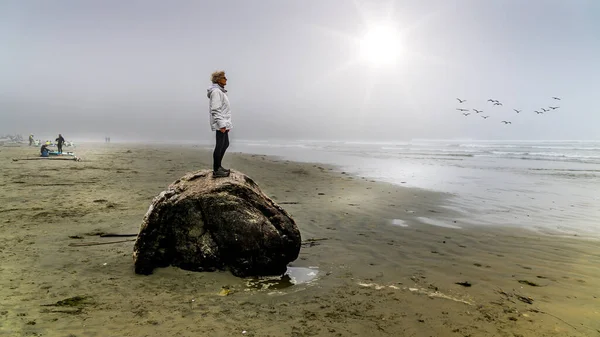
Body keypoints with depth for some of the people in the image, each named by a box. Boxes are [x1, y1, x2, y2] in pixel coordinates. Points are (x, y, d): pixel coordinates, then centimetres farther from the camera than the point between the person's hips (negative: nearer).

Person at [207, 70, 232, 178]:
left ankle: (218, 166, 27)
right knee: (219, 146, -6)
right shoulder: (216, 91, -13)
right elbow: (215, 110, -20)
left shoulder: (220, 91, 18)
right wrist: (221, 125, -23)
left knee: (225, 144, 17)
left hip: (224, 123, 11)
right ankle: (216, 170, 0)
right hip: (220, 124, -11)